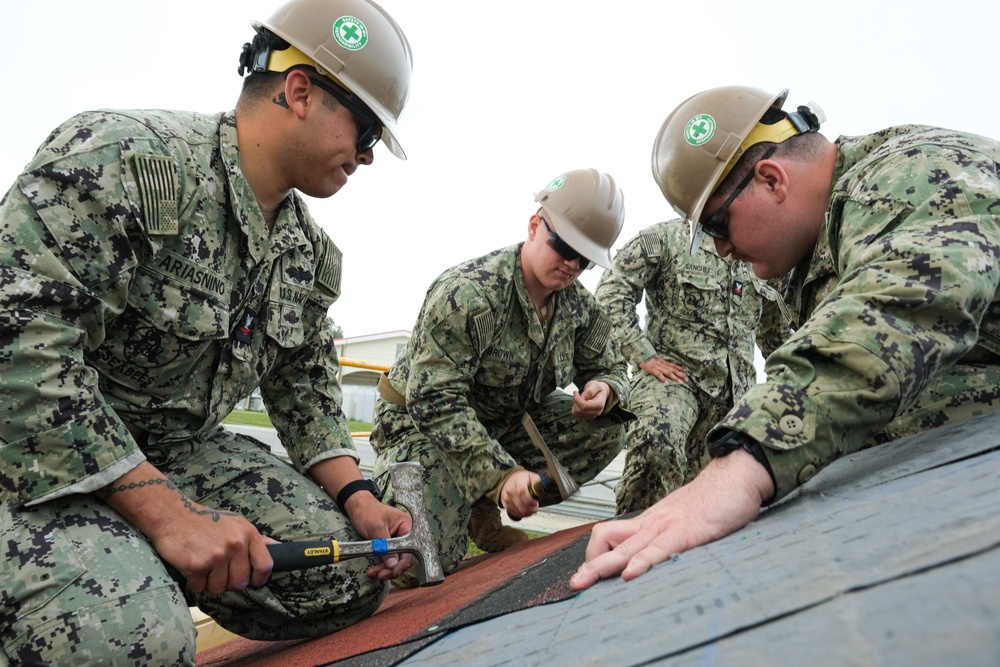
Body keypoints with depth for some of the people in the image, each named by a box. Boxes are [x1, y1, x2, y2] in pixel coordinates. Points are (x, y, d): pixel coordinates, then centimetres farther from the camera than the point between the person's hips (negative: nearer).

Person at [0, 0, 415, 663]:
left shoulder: (310, 250, 5)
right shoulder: (124, 158, -21)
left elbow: (306, 383, 12)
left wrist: (355, 496, -3)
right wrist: (165, 513, -28)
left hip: (177, 453, 8)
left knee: (356, 577, -2)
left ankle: (156, 574, 14)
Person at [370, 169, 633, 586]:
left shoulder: (580, 306, -4)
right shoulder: (467, 293, -27)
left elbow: (610, 368, 10)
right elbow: (435, 402, -30)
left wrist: (604, 389, -17)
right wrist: (502, 473, -39)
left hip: (505, 424, 7)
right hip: (424, 424, -7)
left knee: (606, 429, -10)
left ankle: (482, 508, -2)